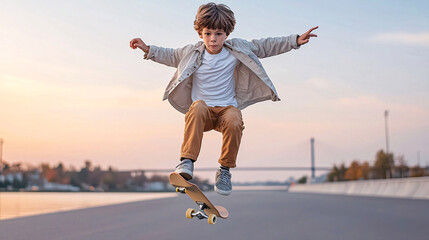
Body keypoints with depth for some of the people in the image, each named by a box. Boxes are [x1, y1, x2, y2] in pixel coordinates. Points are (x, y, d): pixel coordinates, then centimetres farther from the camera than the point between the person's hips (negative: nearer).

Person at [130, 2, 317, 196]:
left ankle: (224, 170, -15)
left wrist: (295, 40, 5)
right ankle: (187, 162, -38)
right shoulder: (192, 53, 5)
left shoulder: (236, 49, 3)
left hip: (227, 107, 0)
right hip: (203, 111, 0)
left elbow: (265, 47, 10)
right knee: (198, 107, -38)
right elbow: (170, 56, 23)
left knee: (234, 122, -36)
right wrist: (148, 49, 13)